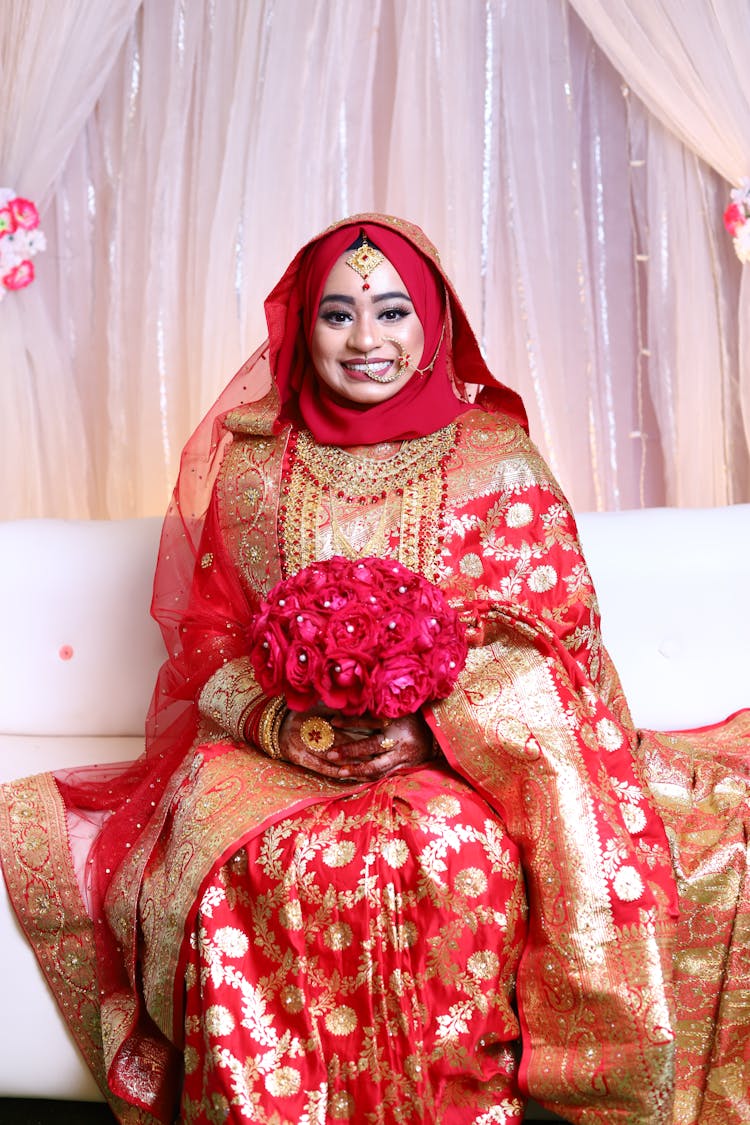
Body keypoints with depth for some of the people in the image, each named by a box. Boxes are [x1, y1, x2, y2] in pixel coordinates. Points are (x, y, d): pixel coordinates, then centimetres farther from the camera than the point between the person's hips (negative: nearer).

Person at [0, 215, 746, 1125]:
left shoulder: (496, 459, 4)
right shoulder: (244, 459, 8)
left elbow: (544, 632, 0)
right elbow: (205, 635, 8)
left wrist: (431, 723, -17)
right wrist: (275, 722, -12)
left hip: (457, 756, -1)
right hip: (272, 750, 1)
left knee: (454, 854, -34)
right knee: (248, 862, -31)